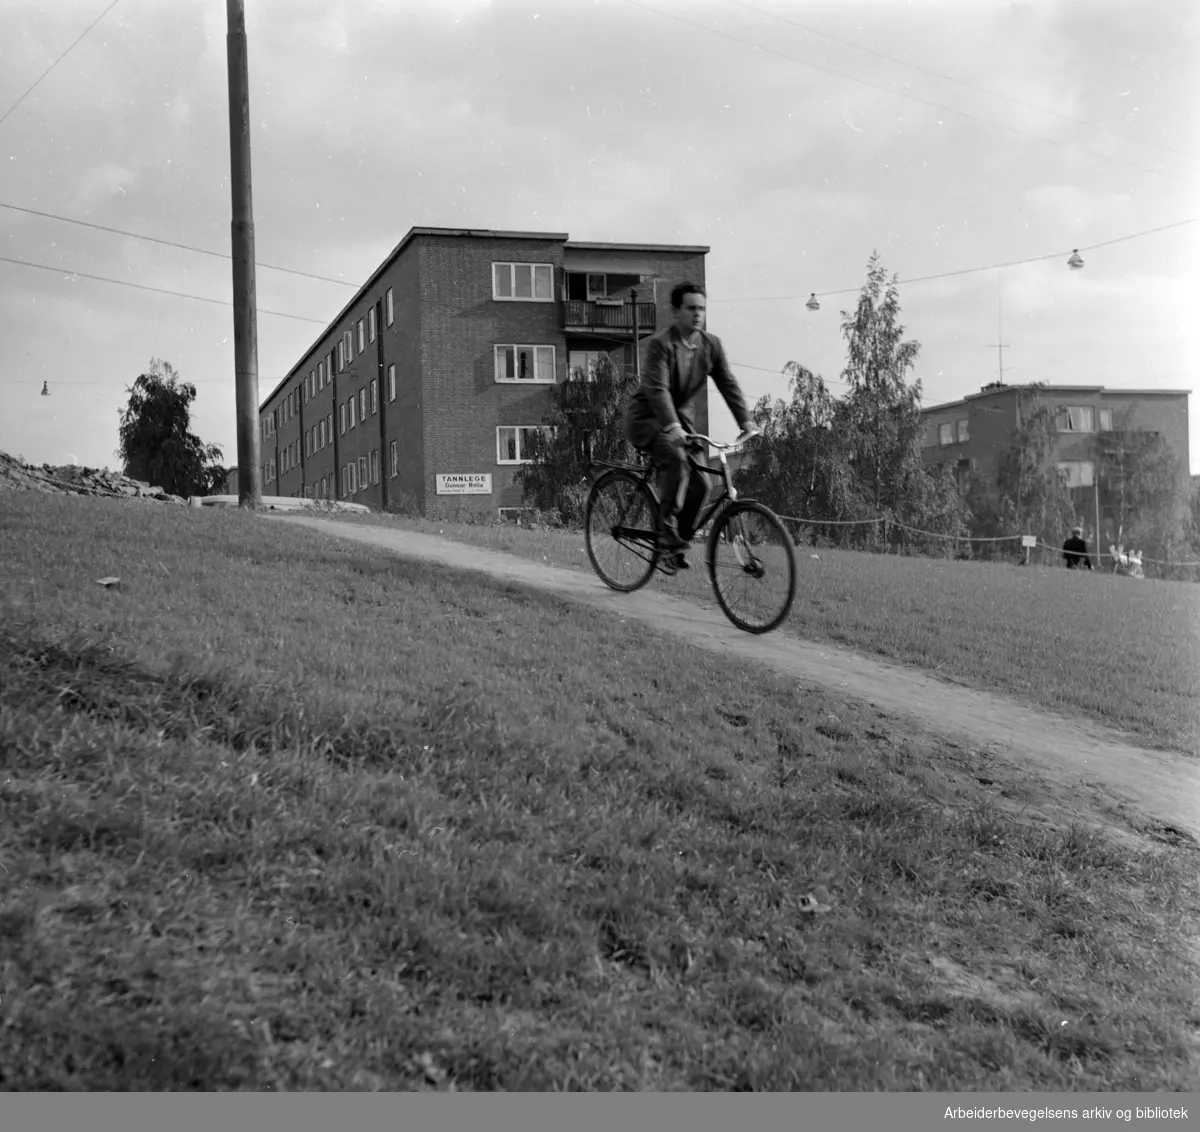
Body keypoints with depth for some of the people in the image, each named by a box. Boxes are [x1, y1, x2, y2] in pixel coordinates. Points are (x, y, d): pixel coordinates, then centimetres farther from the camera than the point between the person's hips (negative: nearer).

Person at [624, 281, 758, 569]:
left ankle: (676, 540, 9)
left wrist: (745, 421, -17)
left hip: (679, 415, 6)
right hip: (647, 416, -6)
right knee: (676, 458, -33)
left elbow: (728, 384, -5)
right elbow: (658, 389, -32)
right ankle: (667, 530, -26)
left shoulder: (712, 345, -2)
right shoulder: (660, 344, -20)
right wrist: (672, 426, -45)